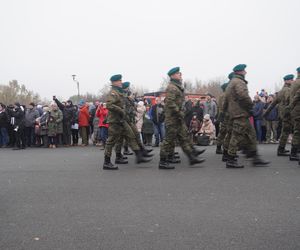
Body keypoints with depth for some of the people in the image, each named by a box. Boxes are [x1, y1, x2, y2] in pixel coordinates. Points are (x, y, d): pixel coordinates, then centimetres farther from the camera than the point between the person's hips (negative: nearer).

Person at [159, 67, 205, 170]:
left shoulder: (178, 87, 18)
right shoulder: (171, 88, -15)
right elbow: (170, 103, -24)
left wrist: (181, 112, 15)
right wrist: (179, 113, -20)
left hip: (178, 118, 10)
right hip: (173, 118, -10)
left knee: (184, 137, 11)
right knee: (169, 139, -5)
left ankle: (192, 157, 16)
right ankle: (162, 162, 3)